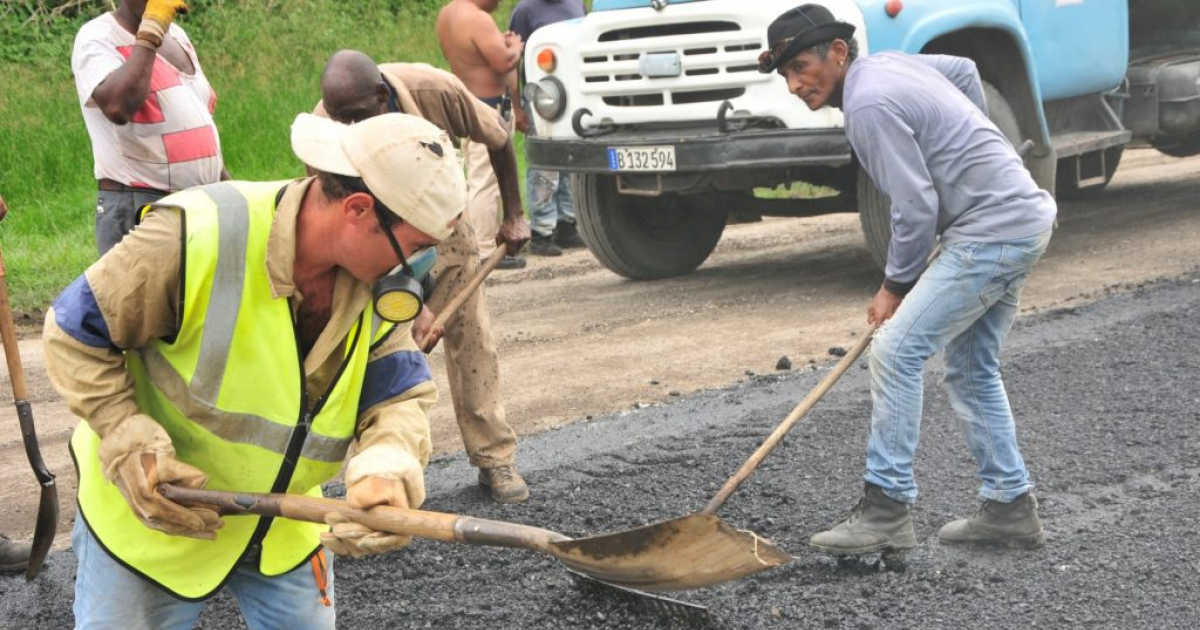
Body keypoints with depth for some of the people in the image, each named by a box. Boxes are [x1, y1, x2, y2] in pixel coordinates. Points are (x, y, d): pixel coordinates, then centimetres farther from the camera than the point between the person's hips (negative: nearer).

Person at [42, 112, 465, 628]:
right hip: (151, 514, -5)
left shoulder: (382, 285, -10)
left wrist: (386, 475, -33)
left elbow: (399, 397, -10)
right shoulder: (194, 237, -29)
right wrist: (132, 447, -26)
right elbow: (75, 334, -18)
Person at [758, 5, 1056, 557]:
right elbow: (965, 71, 31)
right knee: (972, 371, 17)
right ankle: (1009, 506, 22)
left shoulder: (869, 106, -18)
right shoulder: (888, 63, 12)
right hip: (1023, 219, 11)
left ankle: (887, 509, -11)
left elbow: (915, 209, -19)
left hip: (989, 232, -11)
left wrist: (896, 285, -5)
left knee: (897, 350, -12)